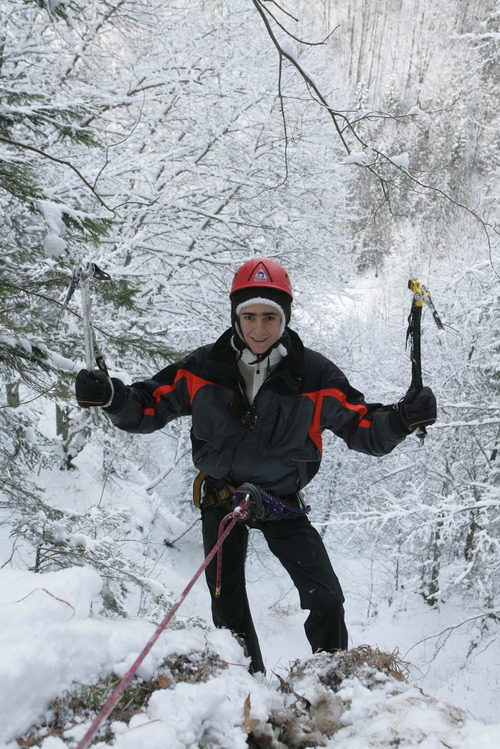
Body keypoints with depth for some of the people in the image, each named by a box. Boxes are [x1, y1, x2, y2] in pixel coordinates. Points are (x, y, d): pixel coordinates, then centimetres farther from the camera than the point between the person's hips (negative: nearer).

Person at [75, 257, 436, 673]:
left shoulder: (314, 375, -15)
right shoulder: (202, 369, -13)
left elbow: (365, 430, -12)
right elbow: (148, 409, -5)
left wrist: (400, 419, -33)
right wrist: (111, 396, -26)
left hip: (282, 501, 0)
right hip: (220, 495, 1)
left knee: (327, 599, -7)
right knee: (228, 604, 4)